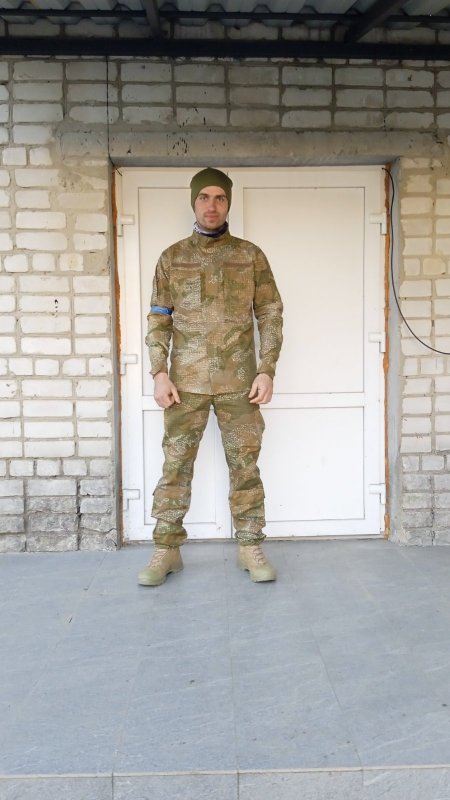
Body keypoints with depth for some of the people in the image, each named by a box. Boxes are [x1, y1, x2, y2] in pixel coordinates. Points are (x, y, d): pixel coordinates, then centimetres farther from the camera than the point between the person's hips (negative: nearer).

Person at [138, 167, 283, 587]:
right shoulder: (172, 257, 7)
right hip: (186, 380, 1)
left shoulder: (251, 255, 5)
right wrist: (159, 373, -4)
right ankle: (167, 549, 14)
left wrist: (267, 370, -5)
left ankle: (250, 547, 17)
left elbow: (270, 315, 4)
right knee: (176, 464, 3)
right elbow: (158, 319, 6)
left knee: (244, 465, 5)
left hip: (239, 380, 0)